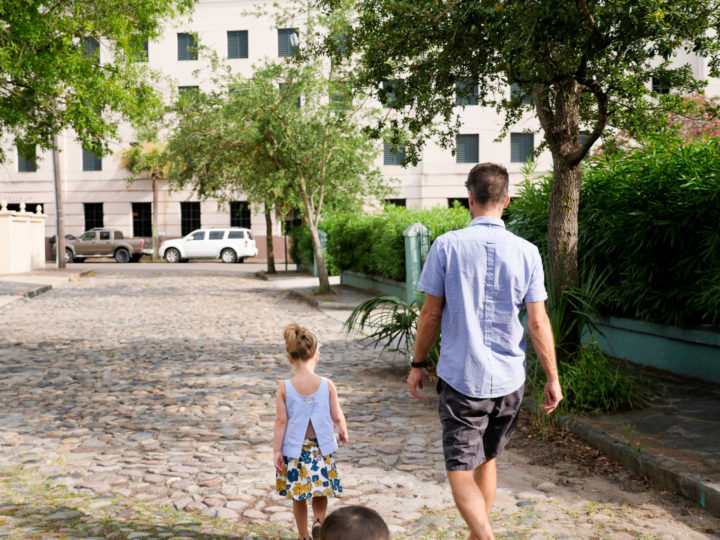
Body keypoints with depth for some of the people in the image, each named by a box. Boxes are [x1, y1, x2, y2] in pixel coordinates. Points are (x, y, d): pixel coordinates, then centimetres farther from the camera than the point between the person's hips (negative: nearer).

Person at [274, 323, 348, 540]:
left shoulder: (284, 387, -11)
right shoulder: (327, 385, -9)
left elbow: (281, 421, -9)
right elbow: (337, 416, -2)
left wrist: (277, 450, -2)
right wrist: (343, 432, 18)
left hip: (294, 449, 0)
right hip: (321, 447, 0)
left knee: (298, 497, 15)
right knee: (320, 492, 14)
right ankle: (319, 521, -12)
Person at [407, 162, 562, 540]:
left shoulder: (447, 246, -10)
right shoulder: (527, 252, -3)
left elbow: (431, 314, -5)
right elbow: (538, 322, -4)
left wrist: (417, 364, 8)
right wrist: (553, 378, 5)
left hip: (461, 377, -4)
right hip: (508, 380, 4)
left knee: (460, 470, 2)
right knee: (487, 460, 22)